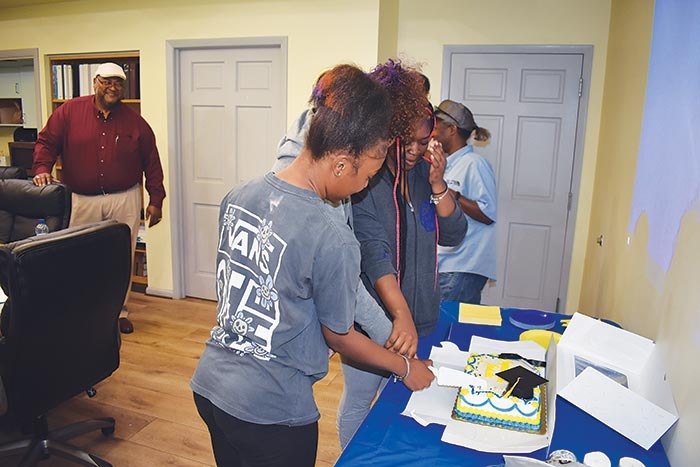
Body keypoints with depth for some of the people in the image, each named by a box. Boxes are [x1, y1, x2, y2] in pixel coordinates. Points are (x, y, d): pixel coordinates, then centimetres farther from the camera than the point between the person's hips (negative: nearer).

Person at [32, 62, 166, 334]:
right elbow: (46, 141, 6)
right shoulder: (70, 111, 0)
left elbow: (152, 163, 5)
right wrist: (42, 169, -13)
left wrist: (156, 200, 2)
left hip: (124, 200, 1)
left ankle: (118, 312, 22)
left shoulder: (134, 121, 2)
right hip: (82, 200, 0)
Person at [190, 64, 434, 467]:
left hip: (210, 384, 7)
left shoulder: (237, 197, -5)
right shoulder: (334, 240, -26)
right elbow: (338, 336, -12)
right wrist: (406, 367, 5)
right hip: (270, 412, -6)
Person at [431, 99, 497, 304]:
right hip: (446, 263, 9)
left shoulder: (475, 164, -12)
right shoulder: (451, 164, 16)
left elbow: (489, 214, -18)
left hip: (464, 267, -9)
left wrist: (451, 194, -20)